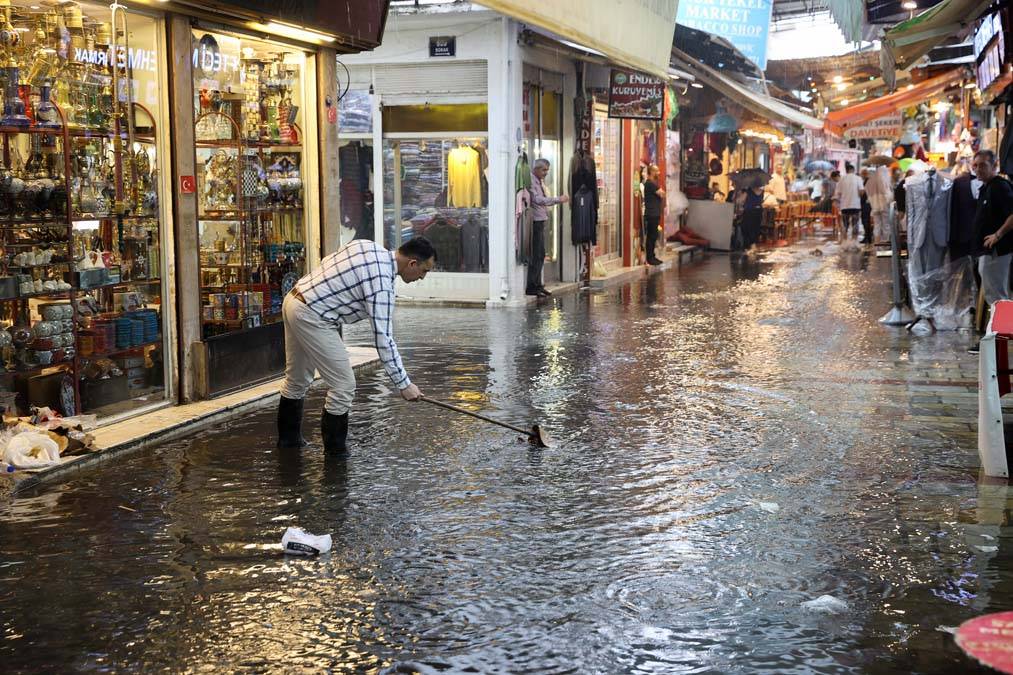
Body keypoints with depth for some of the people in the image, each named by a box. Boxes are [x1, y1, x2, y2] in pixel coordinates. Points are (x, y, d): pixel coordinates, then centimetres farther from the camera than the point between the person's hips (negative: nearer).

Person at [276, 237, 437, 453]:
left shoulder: (369, 246, 5)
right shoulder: (381, 283, -21)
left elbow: (326, 263, 15)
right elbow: (382, 338, -22)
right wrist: (403, 384, -18)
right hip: (311, 317, -10)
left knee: (297, 380, 23)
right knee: (343, 385, -4)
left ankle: (288, 438, 38)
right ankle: (335, 452, 6)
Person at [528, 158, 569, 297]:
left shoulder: (540, 181, 17)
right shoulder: (531, 181, -14)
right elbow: (538, 199, -24)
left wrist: (558, 201, 13)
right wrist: (558, 200, -25)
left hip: (541, 221, 10)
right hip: (534, 221, -10)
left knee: (540, 254, 13)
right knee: (535, 255, -9)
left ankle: (537, 284, 20)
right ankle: (530, 287, -5)